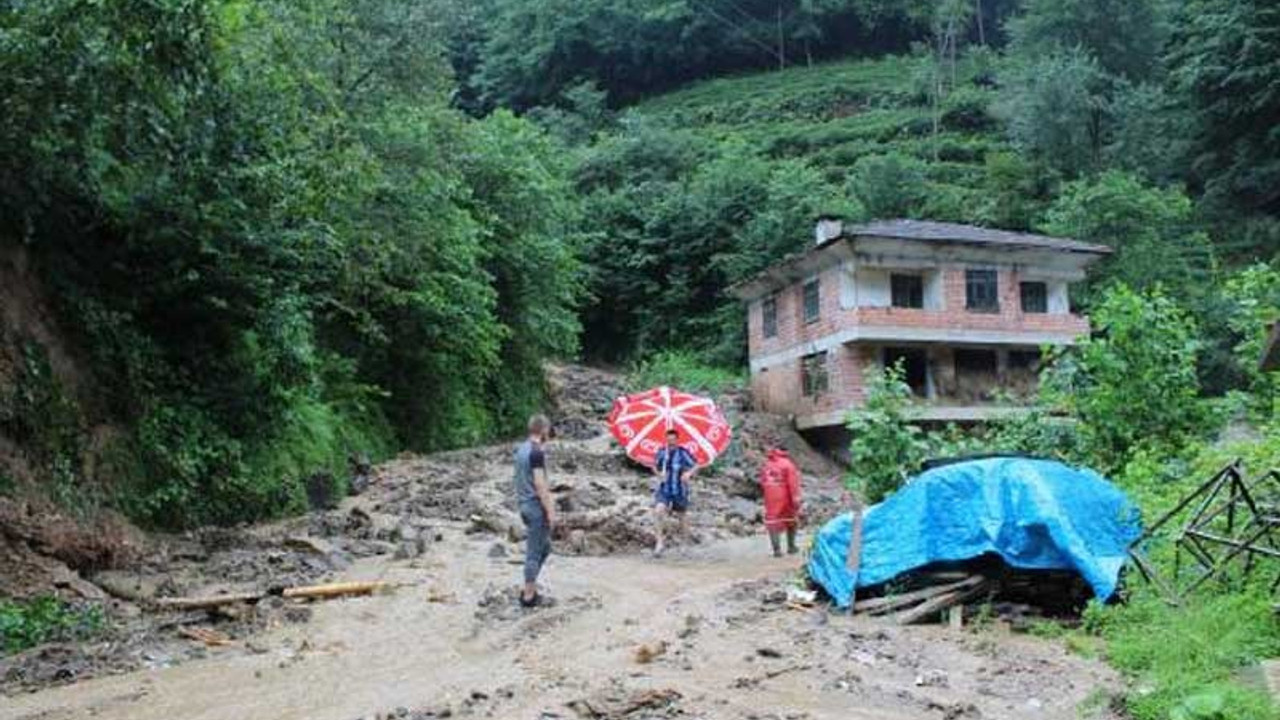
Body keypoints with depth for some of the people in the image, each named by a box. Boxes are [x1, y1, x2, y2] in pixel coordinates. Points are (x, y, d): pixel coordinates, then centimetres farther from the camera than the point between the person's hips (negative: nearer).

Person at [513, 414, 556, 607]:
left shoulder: (521, 449, 11)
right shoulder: (537, 453, -18)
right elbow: (539, 485, -21)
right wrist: (550, 511, -16)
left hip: (524, 504, 9)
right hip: (536, 506, -9)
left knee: (544, 547, 19)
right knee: (534, 552, 0)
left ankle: (528, 587, 23)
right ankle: (529, 596, 7)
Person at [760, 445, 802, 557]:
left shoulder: (766, 465, 8)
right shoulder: (787, 464, -7)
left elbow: (762, 482, 9)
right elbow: (792, 483, -13)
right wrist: (795, 498, -15)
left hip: (771, 498, 2)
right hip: (785, 497, -2)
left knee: (772, 523, 3)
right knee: (791, 520, 16)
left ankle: (777, 549, -8)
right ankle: (791, 547, 22)